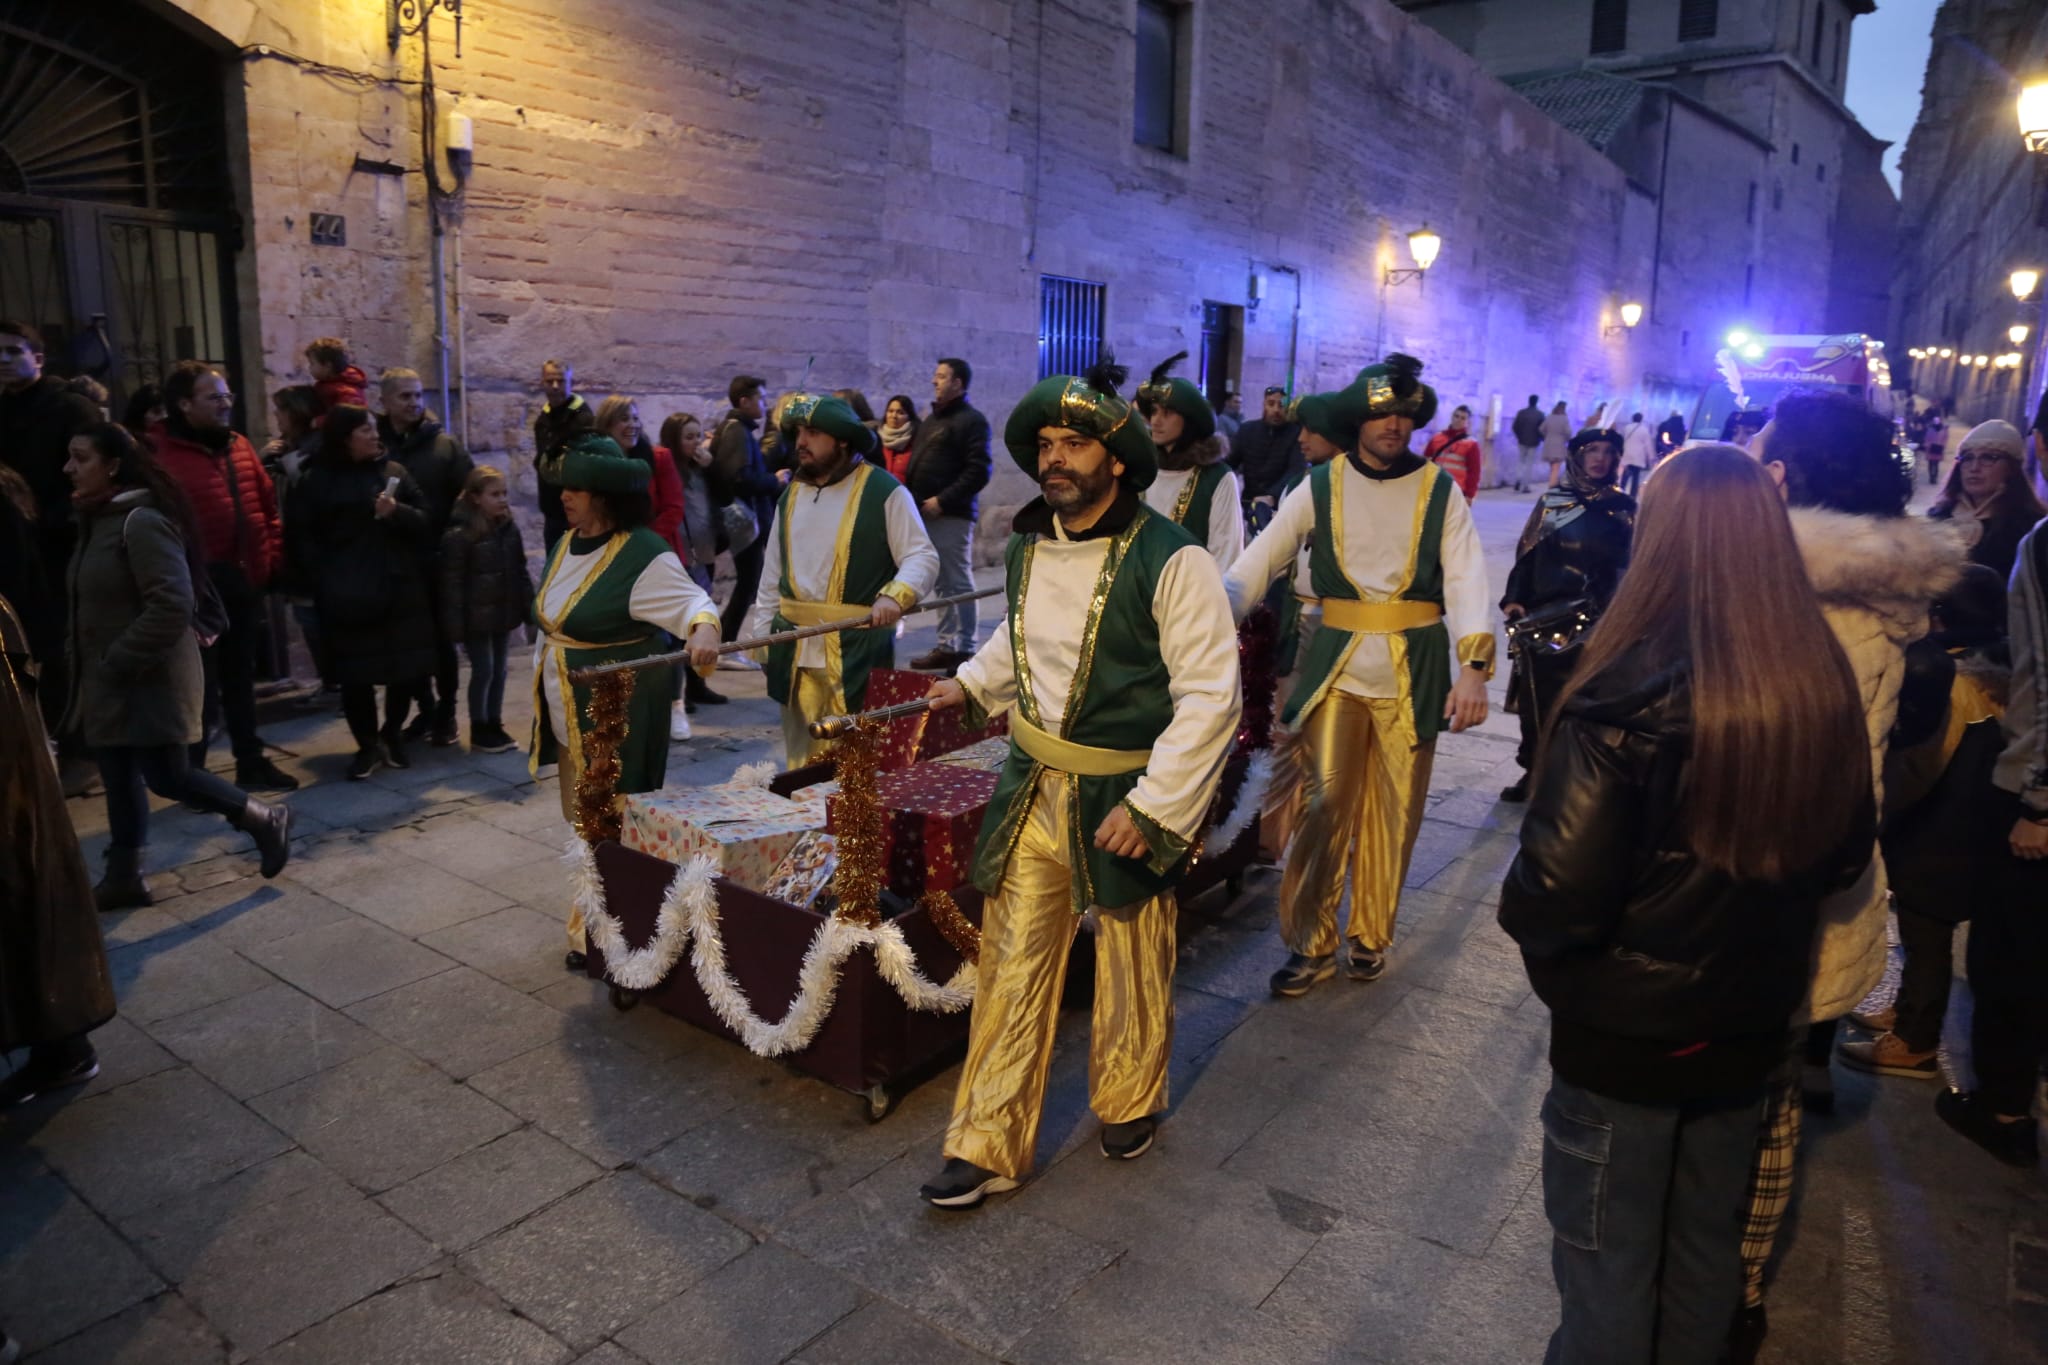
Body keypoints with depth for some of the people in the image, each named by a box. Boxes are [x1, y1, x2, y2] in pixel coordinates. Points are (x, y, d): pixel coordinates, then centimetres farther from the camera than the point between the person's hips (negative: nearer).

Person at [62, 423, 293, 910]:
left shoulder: (142, 521, -19)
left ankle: (266, 819, 13)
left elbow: (172, 605, -26)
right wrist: (88, 664, 9)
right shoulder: (98, 520, 11)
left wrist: (119, 664, -21)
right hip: (109, 683, 9)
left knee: (167, 777, -3)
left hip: (148, 681, -9)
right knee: (119, 779, 13)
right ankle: (123, 876, 22)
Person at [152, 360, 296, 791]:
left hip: (245, 581, 7)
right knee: (202, 686, 0)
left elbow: (266, 504, 14)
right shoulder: (160, 453, -12)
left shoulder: (239, 445, 10)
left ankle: (251, 763, 27)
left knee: (241, 679, 17)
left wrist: (269, 556, 5)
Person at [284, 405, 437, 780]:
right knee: (356, 675, 0)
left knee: (407, 669, 3)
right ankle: (368, 746, 15)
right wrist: (323, 582, -8)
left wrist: (397, 512, -15)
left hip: (400, 591, 2)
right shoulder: (315, 481, 2)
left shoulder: (393, 472, 8)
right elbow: (299, 538, 0)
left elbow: (425, 522, 4)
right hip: (346, 597, -2)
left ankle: (391, 735, 25)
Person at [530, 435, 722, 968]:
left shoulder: (644, 555, -20)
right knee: (582, 819, 17)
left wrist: (703, 629, -51)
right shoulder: (568, 543, 7)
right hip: (569, 712, 9)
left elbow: (690, 600, -28)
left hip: (618, 712, -9)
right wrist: (547, 679, 21)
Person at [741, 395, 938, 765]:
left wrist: (894, 595, -26)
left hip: (858, 649, -6)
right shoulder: (790, 494, 15)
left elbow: (923, 557, -8)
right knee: (801, 760, 14)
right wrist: (760, 631, 15)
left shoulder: (883, 491, -6)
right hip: (794, 650, 6)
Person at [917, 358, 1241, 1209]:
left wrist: (1150, 806, -22)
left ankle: (1129, 1103, 40)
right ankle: (989, 1147, 20)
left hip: (1123, 798, -5)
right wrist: (973, 685, 19)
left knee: (1131, 970, 14)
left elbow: (1210, 697, -18)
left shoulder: (1171, 561, -18)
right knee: (1011, 965, 8)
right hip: (1033, 789, 5)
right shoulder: (1026, 547, 4)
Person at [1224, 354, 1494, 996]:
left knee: (1393, 814, 10)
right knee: (1323, 806, -4)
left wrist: (1473, 666, -23)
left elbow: (1467, 580, -8)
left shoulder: (1440, 491, 2)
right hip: (1336, 669, -1)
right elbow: (1259, 562, -7)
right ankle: (1310, 943, 13)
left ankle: (1370, 935, 28)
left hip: (1413, 674, 1)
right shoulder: (1319, 487, 2)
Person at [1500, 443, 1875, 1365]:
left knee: (1608, 1270, 14)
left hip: (1622, 1036, -6)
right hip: (1748, 1030, 6)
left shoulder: (1631, 690, -26)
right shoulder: (1822, 683, -7)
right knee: (1704, 1253, 26)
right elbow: (1845, 853, 8)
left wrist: (1526, 916, -6)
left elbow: (1558, 887, -27)